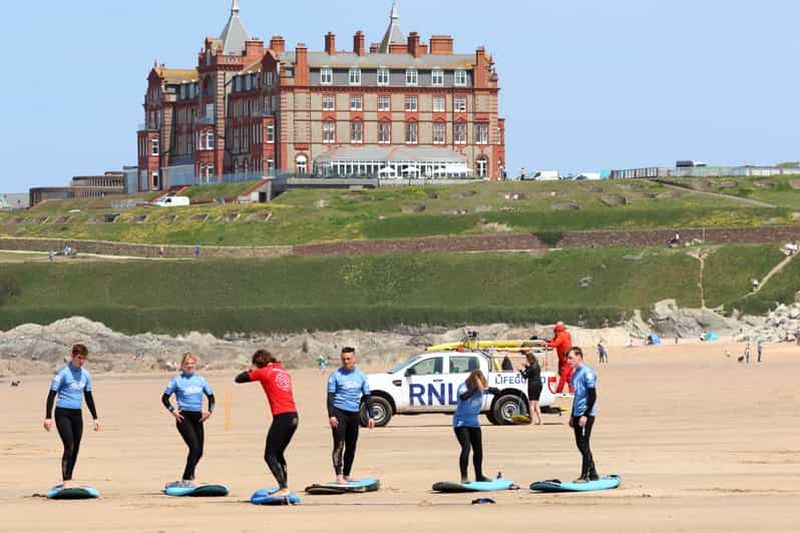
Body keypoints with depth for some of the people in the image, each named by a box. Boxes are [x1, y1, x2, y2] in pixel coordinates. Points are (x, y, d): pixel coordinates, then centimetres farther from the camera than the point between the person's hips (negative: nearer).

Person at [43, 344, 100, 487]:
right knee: (69, 447, -16)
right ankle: (65, 482, -17)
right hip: (63, 414, -6)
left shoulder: (85, 374, 10)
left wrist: (95, 418, 18)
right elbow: (52, 395, -9)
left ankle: (68, 480, 13)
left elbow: (88, 397, 19)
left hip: (77, 414, 6)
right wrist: (48, 417, -15)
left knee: (76, 449, 4)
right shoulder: (63, 373, -9)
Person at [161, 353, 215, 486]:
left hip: (198, 417, 5)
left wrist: (210, 411, 6)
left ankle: (187, 478, 24)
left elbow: (210, 396, 20)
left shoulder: (201, 380, 11)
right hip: (184, 417, -5)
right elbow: (165, 397, 2)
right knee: (194, 447, -19)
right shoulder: (177, 380, -1)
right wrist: (172, 410, -10)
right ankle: (187, 480, -14)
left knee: (199, 451, 5)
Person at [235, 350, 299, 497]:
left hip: (282, 417, -8)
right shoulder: (284, 372, 18)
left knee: (270, 456, -5)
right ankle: (285, 487, 19)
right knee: (279, 453, 20)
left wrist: (249, 371, 25)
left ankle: (283, 488, -14)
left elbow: (239, 379, 3)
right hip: (294, 416, 8)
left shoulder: (264, 372, -1)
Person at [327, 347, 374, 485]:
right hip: (339, 412, -4)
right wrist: (331, 415, -15)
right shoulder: (336, 375, 0)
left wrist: (370, 416, 5)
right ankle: (339, 475, -17)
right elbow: (330, 396, -4)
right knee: (339, 445, -13)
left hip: (354, 414, 4)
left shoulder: (361, 376, 10)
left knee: (352, 446, 8)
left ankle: (347, 475, 19)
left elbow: (367, 397, 13)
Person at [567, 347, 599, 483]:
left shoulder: (587, 373, -12)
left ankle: (585, 475, -6)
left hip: (586, 414, -9)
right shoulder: (575, 374, 17)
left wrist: (585, 415, -21)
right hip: (578, 414, 9)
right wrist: (573, 416, 23)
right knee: (580, 445, 10)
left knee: (583, 444, -8)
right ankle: (593, 474, 17)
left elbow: (592, 396, -17)